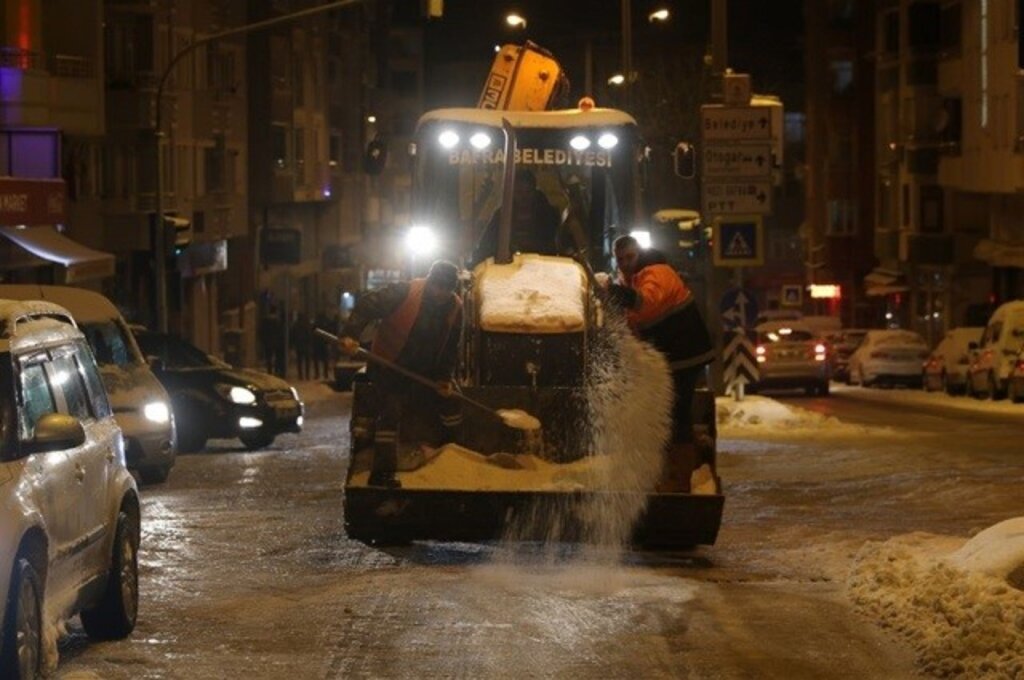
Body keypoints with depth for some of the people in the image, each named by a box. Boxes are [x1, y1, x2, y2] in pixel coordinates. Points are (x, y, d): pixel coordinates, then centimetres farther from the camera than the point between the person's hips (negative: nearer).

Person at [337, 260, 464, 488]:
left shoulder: (454, 307, -7)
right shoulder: (404, 293, -24)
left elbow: (451, 347, 4)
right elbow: (367, 305, -24)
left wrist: (444, 378, -2)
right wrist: (349, 335, -35)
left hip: (425, 372, 6)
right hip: (389, 368, -6)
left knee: (450, 404, 11)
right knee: (391, 413, -17)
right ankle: (382, 473, -14)